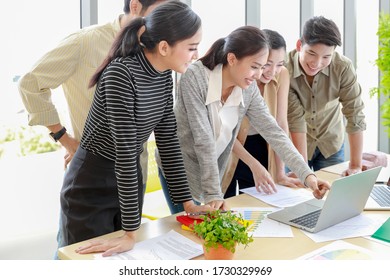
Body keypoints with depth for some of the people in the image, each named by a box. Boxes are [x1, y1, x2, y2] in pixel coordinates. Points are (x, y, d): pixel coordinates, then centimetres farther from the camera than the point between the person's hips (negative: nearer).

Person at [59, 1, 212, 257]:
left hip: (128, 182, 7)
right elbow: (125, 151, -29)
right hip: (91, 186, -7)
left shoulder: (164, 75, -3)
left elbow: (168, 139, 2)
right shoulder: (121, 73, -27)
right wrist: (131, 233, -27)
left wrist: (187, 202, 3)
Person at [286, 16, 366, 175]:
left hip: (331, 144, 2)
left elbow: (354, 116, -19)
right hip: (294, 146, -1)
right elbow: (295, 119, -27)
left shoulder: (343, 68, -22)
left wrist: (355, 166, -20)